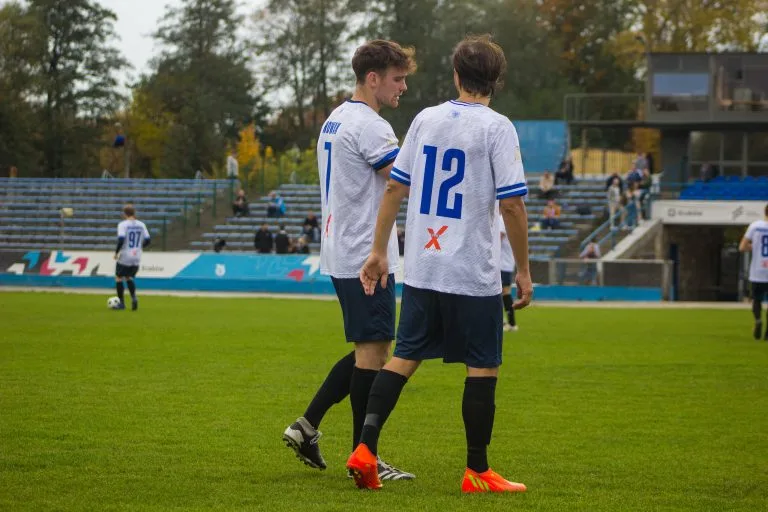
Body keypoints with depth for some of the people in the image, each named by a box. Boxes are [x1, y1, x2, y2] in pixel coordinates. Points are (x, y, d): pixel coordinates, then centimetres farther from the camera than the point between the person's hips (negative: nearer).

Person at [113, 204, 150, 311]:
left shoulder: (123, 224, -9)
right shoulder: (141, 225, 6)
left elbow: (121, 239, -20)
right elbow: (147, 240, 5)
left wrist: (116, 252, -8)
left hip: (124, 257, -5)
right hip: (136, 258, 5)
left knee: (119, 278, 12)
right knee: (129, 278, 20)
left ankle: (121, 303, 11)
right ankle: (134, 297, -4)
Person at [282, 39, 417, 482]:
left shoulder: (334, 121, 16)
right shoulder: (369, 126, -16)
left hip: (341, 256, 10)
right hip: (366, 257, -10)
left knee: (369, 350, 16)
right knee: (374, 351, -4)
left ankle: (308, 426, 14)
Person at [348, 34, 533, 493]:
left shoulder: (425, 119, 6)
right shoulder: (497, 128, -8)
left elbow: (395, 188, 8)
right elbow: (512, 204, -12)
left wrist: (380, 251, 16)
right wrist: (524, 272, -5)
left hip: (421, 269, 5)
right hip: (473, 274, -5)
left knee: (405, 357, 12)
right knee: (483, 368, 5)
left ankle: (366, 447, 2)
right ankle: (478, 472, 9)